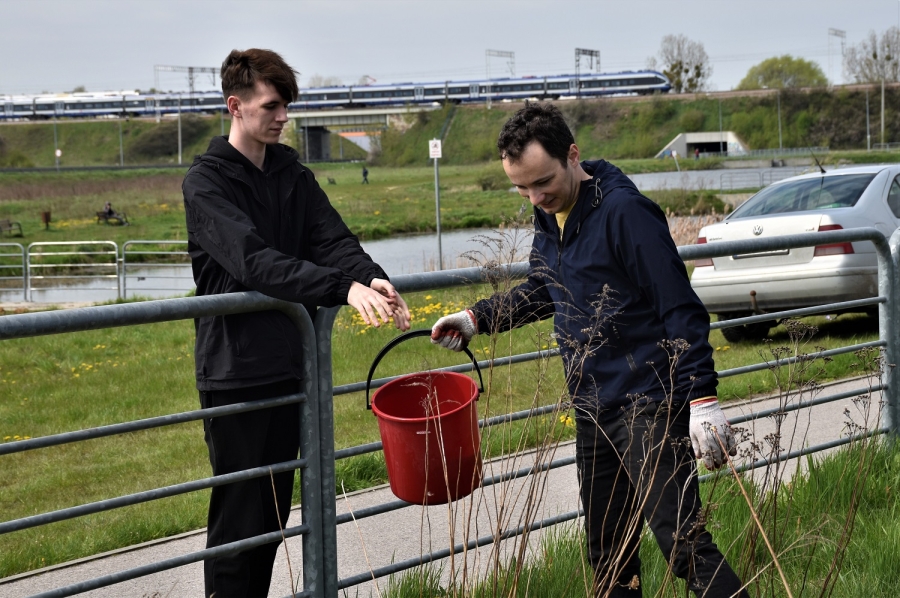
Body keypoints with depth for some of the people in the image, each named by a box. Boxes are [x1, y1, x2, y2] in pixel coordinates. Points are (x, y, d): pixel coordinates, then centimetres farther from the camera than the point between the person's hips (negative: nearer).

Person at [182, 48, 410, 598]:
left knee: (276, 507, 12)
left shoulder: (294, 175, 12)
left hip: (289, 367, 7)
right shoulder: (207, 181, -9)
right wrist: (343, 287, -33)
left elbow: (333, 239, 1)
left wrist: (373, 279, -22)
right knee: (238, 513, -3)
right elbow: (254, 261, -23)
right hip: (235, 371, -7)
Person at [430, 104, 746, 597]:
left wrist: (702, 398, -23)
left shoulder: (623, 212, -17)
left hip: (649, 404, -8)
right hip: (593, 412, 9)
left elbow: (682, 311, -18)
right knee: (608, 552, 14)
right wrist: (476, 319, 16)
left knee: (681, 540, -16)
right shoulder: (548, 218, 9)